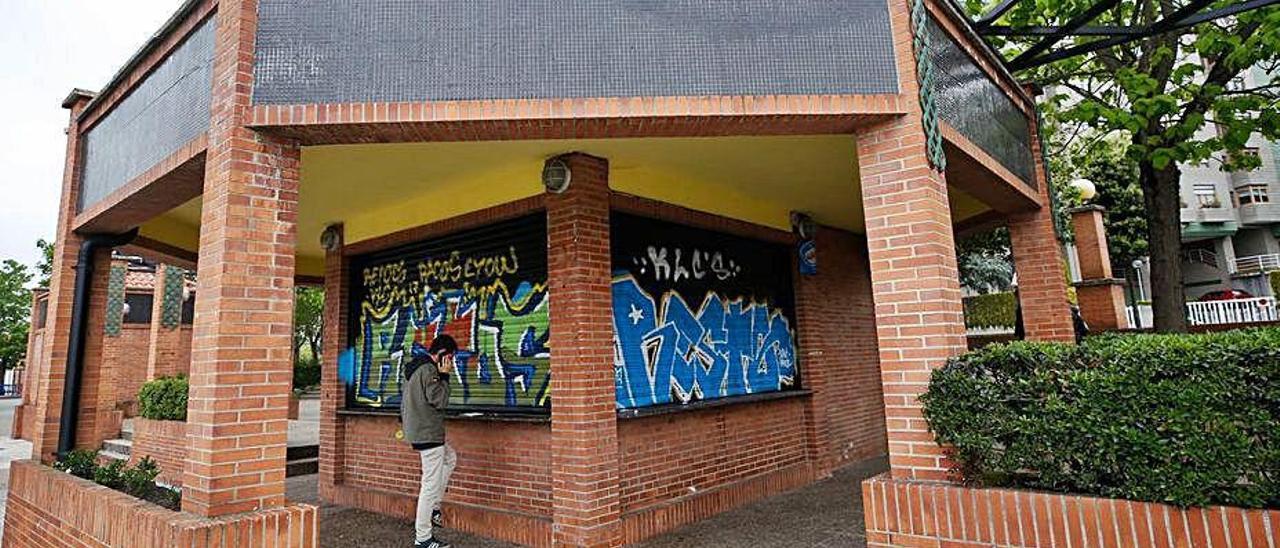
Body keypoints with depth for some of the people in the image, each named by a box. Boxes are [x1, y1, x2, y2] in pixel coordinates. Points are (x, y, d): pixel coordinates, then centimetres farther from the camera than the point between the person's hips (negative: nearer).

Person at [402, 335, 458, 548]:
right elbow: (440, 400, -19)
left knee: (450, 458, 27)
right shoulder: (429, 370, -19)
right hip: (428, 434, -11)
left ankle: (432, 508, 24)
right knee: (431, 485, -3)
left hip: (415, 432, 11)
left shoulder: (412, 367, 13)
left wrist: (405, 422, 30)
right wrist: (444, 376, -12)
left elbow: (403, 395, 22)